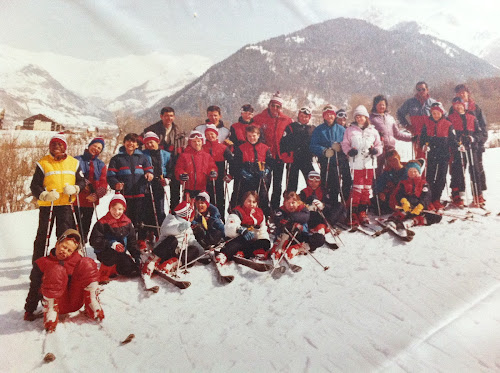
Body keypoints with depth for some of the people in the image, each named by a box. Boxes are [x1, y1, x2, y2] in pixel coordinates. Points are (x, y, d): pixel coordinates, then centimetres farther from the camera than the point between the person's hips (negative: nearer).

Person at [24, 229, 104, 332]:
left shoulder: (77, 260, 9)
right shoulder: (43, 263, 4)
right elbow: (34, 290, 8)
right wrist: (29, 312, 7)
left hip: (75, 302, 2)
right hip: (57, 303, -2)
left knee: (87, 263, -16)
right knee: (56, 271, -28)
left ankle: (92, 308, -16)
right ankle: (51, 311, -24)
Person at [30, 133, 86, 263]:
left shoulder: (73, 162, 8)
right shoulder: (43, 163, 2)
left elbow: (81, 181, 13)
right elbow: (34, 186, 1)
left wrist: (75, 188, -9)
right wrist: (44, 195, -18)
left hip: (66, 204, 1)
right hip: (47, 205, -1)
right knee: (43, 234, 6)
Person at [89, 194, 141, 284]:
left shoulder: (127, 222, 4)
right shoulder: (102, 223, -12)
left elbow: (132, 241, 11)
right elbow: (94, 241, -19)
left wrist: (137, 256, 2)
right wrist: (112, 244, -31)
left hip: (121, 253, 5)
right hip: (104, 253, -5)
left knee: (134, 272, -8)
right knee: (113, 253, -39)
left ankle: (113, 268, 19)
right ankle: (103, 275, -13)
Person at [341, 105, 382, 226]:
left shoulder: (373, 131, 11)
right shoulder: (350, 130, 5)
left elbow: (379, 145, 14)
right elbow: (345, 144, 5)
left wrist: (375, 150, -7)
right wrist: (349, 151, -14)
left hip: (370, 163, 3)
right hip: (356, 164, -3)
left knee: (366, 189, 8)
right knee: (357, 188, -9)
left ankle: (362, 212, 19)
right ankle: (353, 214, -2)